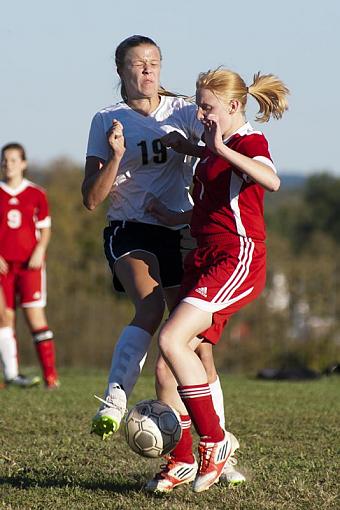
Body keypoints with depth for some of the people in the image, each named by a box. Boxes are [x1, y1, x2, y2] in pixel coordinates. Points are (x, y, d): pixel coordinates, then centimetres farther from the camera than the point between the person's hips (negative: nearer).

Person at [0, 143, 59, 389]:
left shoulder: (36, 194, 4)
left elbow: (45, 228, 10)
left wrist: (40, 250, -8)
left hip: (30, 263, -1)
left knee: (35, 315, -9)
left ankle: (50, 375, -8)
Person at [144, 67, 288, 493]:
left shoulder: (249, 142, -8)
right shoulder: (213, 150, 20)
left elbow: (271, 180, -32)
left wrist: (219, 149, -37)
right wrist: (175, 217, 23)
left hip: (238, 259, -9)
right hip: (206, 259, 9)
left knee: (171, 339, -22)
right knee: (173, 354, 2)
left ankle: (215, 441, -11)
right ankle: (182, 461, 10)